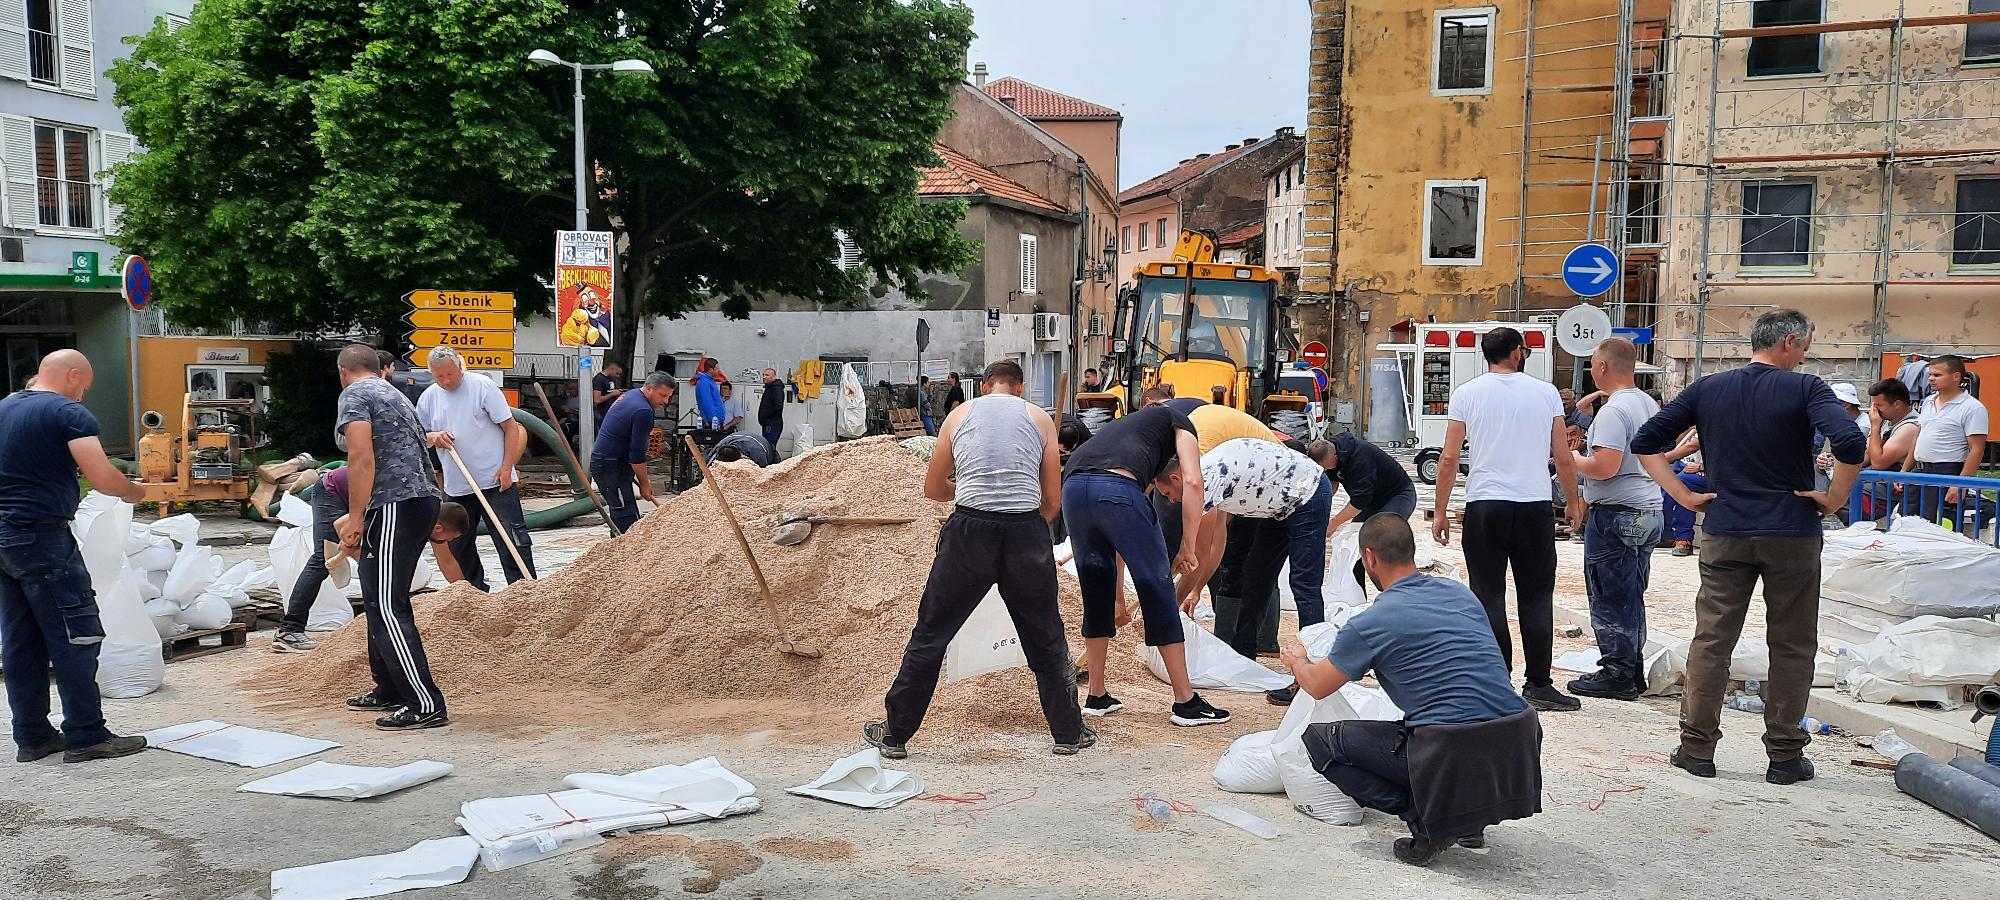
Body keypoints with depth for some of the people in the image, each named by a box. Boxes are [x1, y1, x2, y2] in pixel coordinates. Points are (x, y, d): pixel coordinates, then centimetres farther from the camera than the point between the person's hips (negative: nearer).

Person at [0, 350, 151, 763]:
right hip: (42, 536, -8)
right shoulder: (69, 413, -10)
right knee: (75, 637, -3)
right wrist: (134, 491, 0)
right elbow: (102, 478, -18)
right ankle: (86, 736, -2)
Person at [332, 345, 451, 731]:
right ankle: (389, 690, 29)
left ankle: (426, 705, -13)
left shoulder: (354, 395, -2)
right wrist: (359, 518, 43)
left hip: (394, 507, -10)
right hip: (423, 499, 10)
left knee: (386, 607, -10)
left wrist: (355, 519, -14)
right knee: (381, 601, 20)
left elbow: (362, 458, -16)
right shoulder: (396, 395, 26)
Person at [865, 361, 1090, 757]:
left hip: (970, 531, 0)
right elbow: (1053, 501, 10)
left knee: (931, 633, 11)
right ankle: (1069, 733, 26)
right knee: (1046, 639, 16)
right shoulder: (1040, 418, 13)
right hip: (1027, 531, 0)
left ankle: (895, 733, 19)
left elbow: (933, 489, 19)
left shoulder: (960, 415, 14)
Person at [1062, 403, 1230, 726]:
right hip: (1117, 489, -6)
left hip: (1072, 485, 6)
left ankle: (1097, 697, 28)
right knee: (1158, 593, 6)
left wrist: (1119, 599, 47)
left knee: (1096, 593, 21)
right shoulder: (1179, 424, 28)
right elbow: (1192, 481, 4)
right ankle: (1186, 702, 13)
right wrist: (1188, 549, 9)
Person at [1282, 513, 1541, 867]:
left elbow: (1317, 686, 14)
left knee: (1319, 738, 9)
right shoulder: (1461, 593, 16)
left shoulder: (1369, 624, -2)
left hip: (1450, 756, -6)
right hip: (1520, 748, 7)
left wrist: (1298, 661, 38)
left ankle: (1424, 818, -1)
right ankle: (1468, 814, 20)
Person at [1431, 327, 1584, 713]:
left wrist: (1440, 511, 6)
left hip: (1484, 506, -1)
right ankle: (1538, 685, 8)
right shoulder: (1545, 392, 4)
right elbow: (1564, 458, 6)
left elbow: (1448, 459, -1)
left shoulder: (1467, 394, 2)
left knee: (1490, 598, 4)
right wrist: (1573, 503, 20)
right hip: (1535, 507, 1)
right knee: (1536, 597, 7)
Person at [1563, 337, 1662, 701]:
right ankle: (1634, 673, 22)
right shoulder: (1649, 404, 12)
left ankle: (1617, 674, 4)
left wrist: (1569, 458, -8)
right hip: (1649, 511, 10)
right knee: (1632, 597, 16)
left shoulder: (1613, 411, -18)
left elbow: (1605, 467, -25)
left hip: (1617, 515, -10)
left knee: (1610, 599, -1)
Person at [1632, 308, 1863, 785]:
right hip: (1793, 533, -2)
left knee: (1711, 640, 7)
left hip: (1725, 533, 3)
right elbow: (1851, 444, -22)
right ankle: (1785, 755, 14)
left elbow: (1645, 442, 2)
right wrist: (1834, 497, -7)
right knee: (1792, 647, 8)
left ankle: (1697, 748, 10)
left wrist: (1683, 495, 3)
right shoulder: (1804, 388, -6)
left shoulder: (1707, 389, 5)